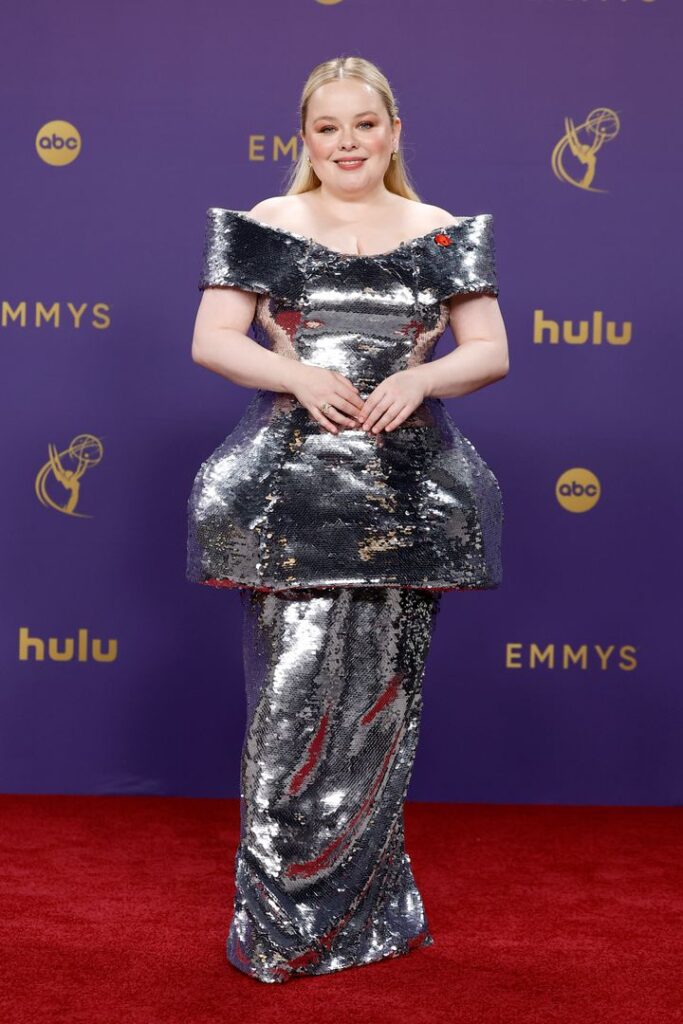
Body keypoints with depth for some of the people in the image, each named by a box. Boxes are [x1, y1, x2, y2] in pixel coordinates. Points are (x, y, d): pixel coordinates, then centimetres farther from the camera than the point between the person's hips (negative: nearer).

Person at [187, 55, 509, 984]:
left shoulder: (444, 234, 11)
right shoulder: (267, 227, 7)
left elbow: (490, 351, 9)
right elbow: (211, 340, 2)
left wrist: (420, 378, -11)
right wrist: (299, 377, -14)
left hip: (407, 487, 2)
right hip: (294, 482, -2)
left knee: (383, 690, 7)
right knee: (296, 684, -7)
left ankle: (366, 901, 24)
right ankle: (279, 918, 6)